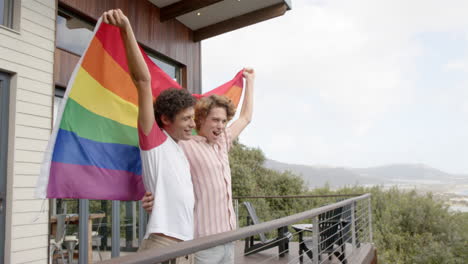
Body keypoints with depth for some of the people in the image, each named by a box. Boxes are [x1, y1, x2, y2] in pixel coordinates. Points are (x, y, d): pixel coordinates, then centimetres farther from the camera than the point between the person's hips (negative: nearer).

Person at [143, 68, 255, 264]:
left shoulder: (222, 143, 11)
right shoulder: (185, 147, -9)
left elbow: (246, 117, 23)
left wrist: (249, 80, 29)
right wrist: (150, 201, -31)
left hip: (228, 236, 7)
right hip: (205, 240, -7)